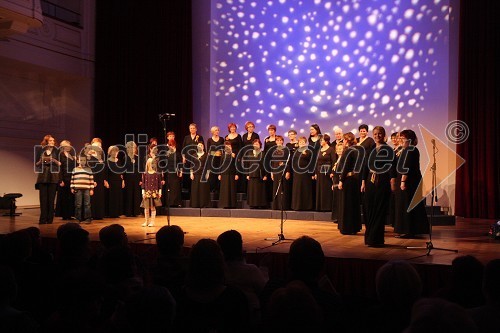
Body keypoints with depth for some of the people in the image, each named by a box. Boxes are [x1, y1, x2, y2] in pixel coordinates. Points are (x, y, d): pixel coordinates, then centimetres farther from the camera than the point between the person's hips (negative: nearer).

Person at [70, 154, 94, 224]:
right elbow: (72, 179, 10)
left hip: (86, 189, 0)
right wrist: (72, 188, 4)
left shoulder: (89, 169, 9)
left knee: (87, 204, -2)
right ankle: (78, 219, 9)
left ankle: (88, 218, 1)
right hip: (78, 189, 0)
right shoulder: (75, 169, 9)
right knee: (78, 205, 3)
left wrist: (91, 189, 1)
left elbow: (91, 180, 7)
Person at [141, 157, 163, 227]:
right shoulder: (145, 174, 2)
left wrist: (160, 192, 0)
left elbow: (159, 184, 4)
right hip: (147, 193, 1)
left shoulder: (157, 174, 1)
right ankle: (146, 222, 16)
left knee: (153, 207, 3)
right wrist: (143, 192, -2)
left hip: (155, 193, -1)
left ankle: (152, 222, 11)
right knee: (146, 207, 4)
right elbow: (143, 184, 4)